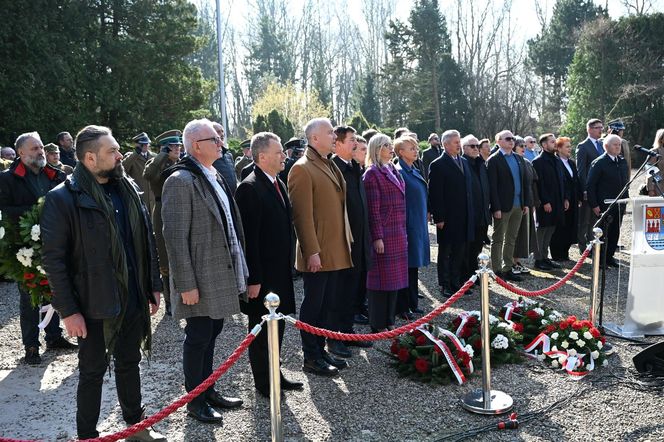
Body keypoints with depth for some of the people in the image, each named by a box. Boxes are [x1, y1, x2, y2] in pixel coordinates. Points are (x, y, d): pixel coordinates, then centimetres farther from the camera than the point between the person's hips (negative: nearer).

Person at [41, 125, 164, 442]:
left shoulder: (128, 190, 5)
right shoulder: (62, 199, -13)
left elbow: (146, 241, 11)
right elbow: (53, 259, -13)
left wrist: (154, 285, 9)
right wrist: (68, 310, -15)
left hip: (133, 298, 5)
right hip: (94, 305, -5)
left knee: (129, 363, 19)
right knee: (93, 370, 10)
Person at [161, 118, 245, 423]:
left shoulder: (215, 177, 11)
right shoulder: (181, 181, -16)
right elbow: (175, 236, -19)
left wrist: (236, 269, 16)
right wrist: (186, 284, -19)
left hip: (220, 275, 8)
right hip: (200, 280, -8)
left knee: (211, 333, 17)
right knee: (198, 338, 4)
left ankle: (208, 391, 33)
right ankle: (194, 401, 21)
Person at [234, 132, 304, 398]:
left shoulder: (278, 183, 11)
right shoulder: (250, 188, -17)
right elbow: (248, 238, -20)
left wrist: (288, 264, 15)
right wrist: (253, 279, -20)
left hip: (280, 271, 9)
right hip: (262, 274, -8)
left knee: (277, 325, 18)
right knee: (261, 329, 6)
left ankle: (274, 374, 32)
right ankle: (263, 383, 21)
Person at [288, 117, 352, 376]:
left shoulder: (331, 165, 14)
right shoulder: (302, 169, -14)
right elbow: (302, 216, -18)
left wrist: (346, 241, 17)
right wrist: (312, 252, -20)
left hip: (335, 251, 9)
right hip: (318, 253, -8)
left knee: (326, 304, 16)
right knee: (313, 305, 4)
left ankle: (320, 350, 29)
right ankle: (311, 358, 16)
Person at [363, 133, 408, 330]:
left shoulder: (392, 171, 15)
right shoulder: (372, 173, -10)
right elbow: (373, 209, -14)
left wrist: (402, 233, 16)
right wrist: (377, 237, -17)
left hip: (398, 234, 8)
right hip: (383, 235, -8)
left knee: (394, 277, 13)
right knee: (382, 278, 0)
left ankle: (389, 320, 24)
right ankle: (378, 325, 11)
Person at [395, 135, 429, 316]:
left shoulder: (415, 171, 13)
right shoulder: (399, 172, -13)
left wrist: (426, 213, 15)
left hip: (418, 225, 9)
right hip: (407, 225, -9)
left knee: (413, 265, 14)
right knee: (406, 266, -2)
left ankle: (412, 303, 23)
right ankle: (402, 307, 7)